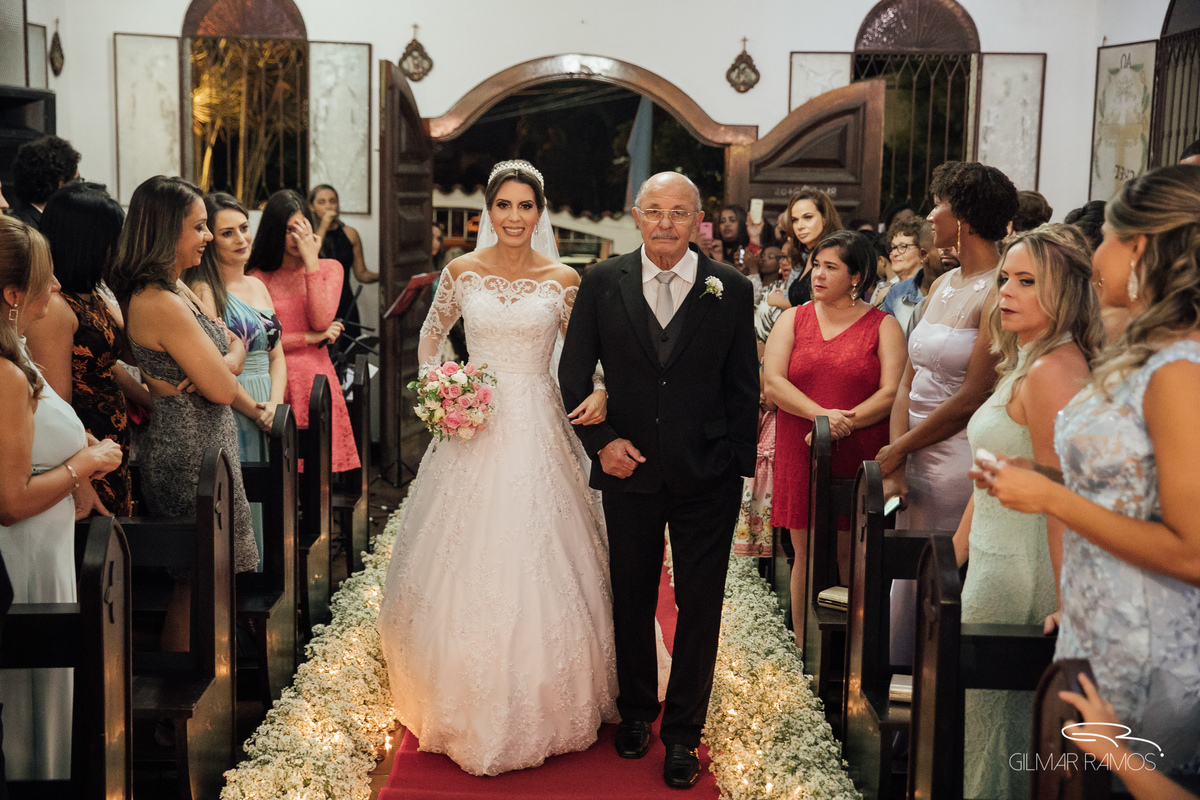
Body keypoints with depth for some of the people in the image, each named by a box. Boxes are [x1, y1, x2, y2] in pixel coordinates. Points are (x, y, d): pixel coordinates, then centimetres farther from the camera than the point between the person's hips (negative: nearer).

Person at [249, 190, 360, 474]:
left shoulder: (329, 268, 10)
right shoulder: (257, 276, 4)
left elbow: (321, 321, -6)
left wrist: (311, 262, -6)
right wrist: (309, 338, -3)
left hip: (316, 379, 1)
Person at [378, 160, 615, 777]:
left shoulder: (563, 279, -2)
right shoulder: (462, 272, 1)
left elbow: (584, 351, 7)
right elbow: (430, 338, 15)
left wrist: (600, 393, -13)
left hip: (539, 431, -1)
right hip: (472, 428, 1)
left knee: (539, 563, 3)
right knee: (467, 564, 5)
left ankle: (541, 707, 22)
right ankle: (468, 707, 24)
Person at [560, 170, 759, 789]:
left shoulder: (732, 290, -3)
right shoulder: (602, 283, -2)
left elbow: (743, 390, 1)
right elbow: (573, 374, 3)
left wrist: (737, 463, -3)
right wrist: (600, 440, -8)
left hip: (707, 479, -1)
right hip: (629, 469, 1)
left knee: (699, 608, 8)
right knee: (632, 602, 16)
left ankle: (683, 733, 26)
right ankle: (635, 711, 38)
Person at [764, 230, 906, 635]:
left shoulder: (883, 325, 4)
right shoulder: (792, 319, 10)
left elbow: (892, 393, -6)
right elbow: (773, 384, -2)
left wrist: (844, 423, -17)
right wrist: (821, 413, -16)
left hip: (860, 458, -2)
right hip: (800, 455, 2)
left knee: (850, 556, 1)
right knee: (807, 554, 5)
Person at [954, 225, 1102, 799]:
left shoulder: (1052, 371, -19)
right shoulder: (1023, 364, 12)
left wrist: (1067, 604, -20)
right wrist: (955, 554, 21)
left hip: (1018, 577, -10)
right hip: (994, 562, 10)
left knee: (991, 736, 2)